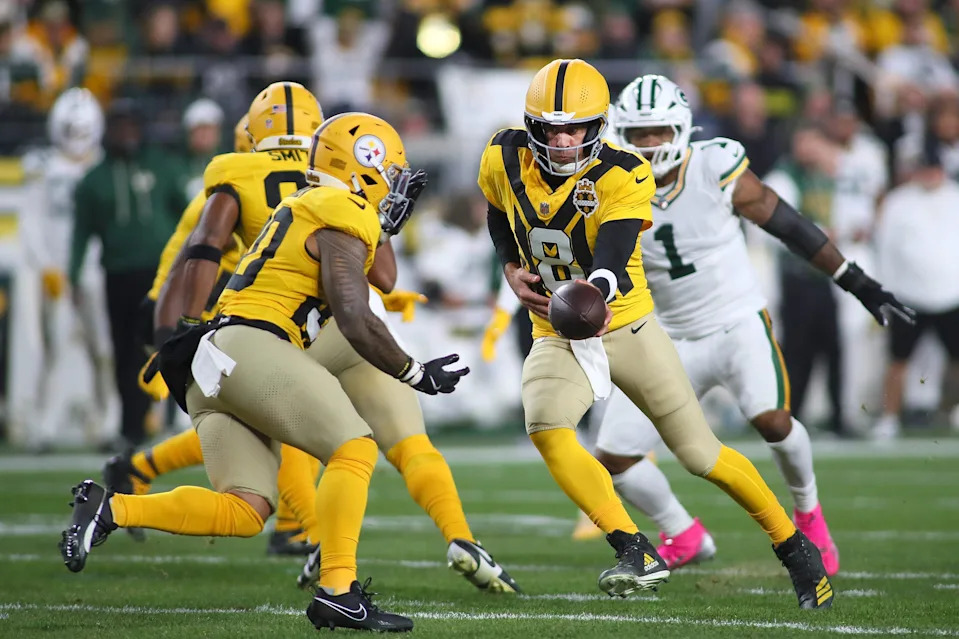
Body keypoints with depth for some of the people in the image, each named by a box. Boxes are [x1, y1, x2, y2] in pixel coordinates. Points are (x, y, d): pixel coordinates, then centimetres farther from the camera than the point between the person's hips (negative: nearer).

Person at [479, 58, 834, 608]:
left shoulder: (623, 179, -20)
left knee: (701, 454, 1)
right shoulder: (505, 160, -8)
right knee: (547, 430, -28)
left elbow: (612, 266, -32)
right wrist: (512, 270, -2)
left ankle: (796, 550, 21)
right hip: (557, 337, 3)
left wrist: (592, 291, -55)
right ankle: (637, 554, -26)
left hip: (628, 328, -3)